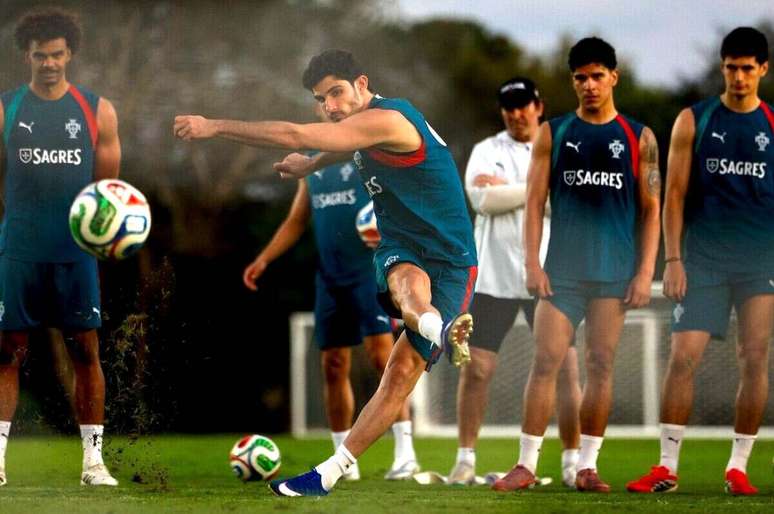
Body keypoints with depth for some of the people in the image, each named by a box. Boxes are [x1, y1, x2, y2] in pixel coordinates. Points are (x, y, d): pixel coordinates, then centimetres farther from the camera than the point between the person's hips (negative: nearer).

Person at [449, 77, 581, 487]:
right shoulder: (488, 151, 5)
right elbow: (482, 199, -13)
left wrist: (506, 189, -10)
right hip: (495, 278, 0)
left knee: (566, 370, -3)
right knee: (476, 369, -2)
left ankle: (572, 461, 4)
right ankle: (466, 459, 6)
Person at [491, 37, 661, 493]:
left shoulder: (638, 138, 6)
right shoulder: (554, 133, 7)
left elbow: (651, 210, 5)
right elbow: (535, 201, 5)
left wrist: (646, 272, -3)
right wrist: (533, 263, -5)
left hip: (615, 273, 0)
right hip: (562, 269, 0)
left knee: (601, 366, 2)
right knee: (546, 361, -7)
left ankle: (588, 465, 8)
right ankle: (527, 464, -4)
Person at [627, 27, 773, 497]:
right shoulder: (694, 121, 4)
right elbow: (675, 194, 3)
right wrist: (672, 259, -5)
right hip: (704, 259, -1)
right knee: (683, 356, -8)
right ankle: (667, 467, -3)